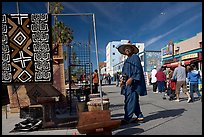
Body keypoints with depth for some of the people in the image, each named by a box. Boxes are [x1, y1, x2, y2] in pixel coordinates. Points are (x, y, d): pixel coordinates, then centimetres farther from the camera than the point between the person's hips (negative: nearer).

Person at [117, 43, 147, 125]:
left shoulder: (135, 57, -3)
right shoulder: (127, 60, 22)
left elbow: (138, 70, -14)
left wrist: (131, 79, -22)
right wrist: (122, 80, 13)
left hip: (133, 83, -9)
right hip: (127, 83, 9)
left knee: (130, 100, -8)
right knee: (134, 100, 12)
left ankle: (127, 118, -4)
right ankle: (139, 116, 21)